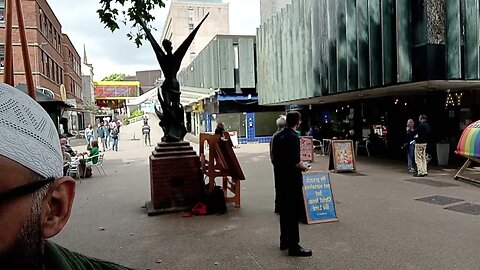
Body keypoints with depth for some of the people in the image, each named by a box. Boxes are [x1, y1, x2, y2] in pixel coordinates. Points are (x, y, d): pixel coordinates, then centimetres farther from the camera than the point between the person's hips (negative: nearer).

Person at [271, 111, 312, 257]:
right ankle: (294, 247, 6)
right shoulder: (293, 137, -19)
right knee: (294, 213, -1)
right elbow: (295, 162, -22)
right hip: (292, 181, -8)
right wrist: (304, 167, -4)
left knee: (284, 210, 17)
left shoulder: (278, 136, 7)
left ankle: (284, 241, 27)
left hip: (280, 179, 8)